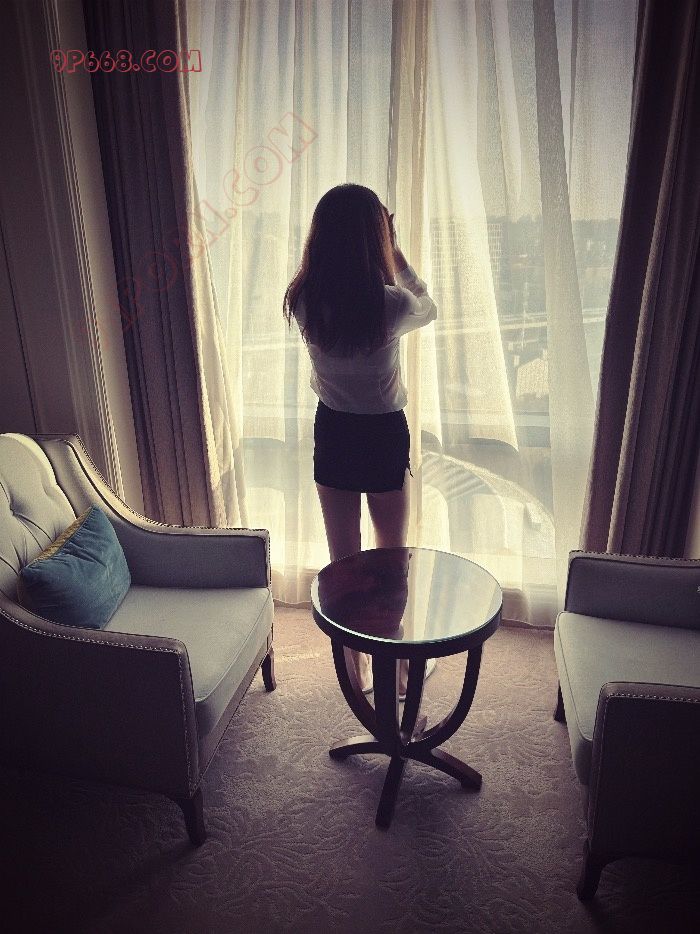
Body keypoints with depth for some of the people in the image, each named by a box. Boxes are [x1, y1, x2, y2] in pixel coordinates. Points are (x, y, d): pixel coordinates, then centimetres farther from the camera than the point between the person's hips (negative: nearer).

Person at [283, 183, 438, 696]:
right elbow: (429, 307, 3)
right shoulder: (390, 304, -22)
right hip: (384, 436, -3)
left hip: (332, 434, 3)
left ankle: (357, 669, 32)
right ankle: (401, 667, 33)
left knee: (343, 558, 15)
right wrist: (394, 249, 3)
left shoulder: (304, 300, -12)